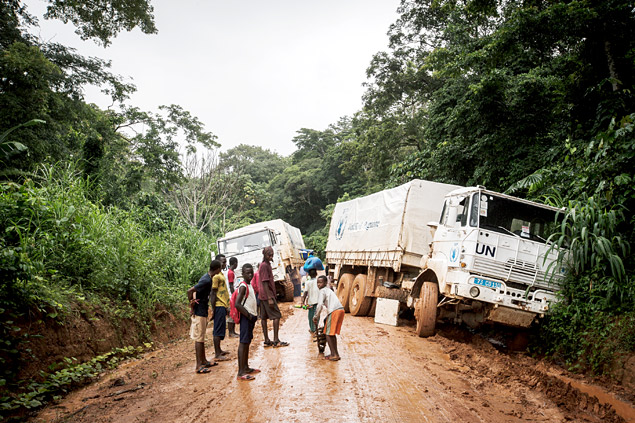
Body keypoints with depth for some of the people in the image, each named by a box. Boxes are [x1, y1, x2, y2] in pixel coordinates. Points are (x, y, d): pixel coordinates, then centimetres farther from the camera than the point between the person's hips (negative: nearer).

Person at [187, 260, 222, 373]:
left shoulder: (206, 278, 8)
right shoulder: (207, 281, -22)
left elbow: (196, 290, 18)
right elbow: (190, 291, -27)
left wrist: (193, 301, 4)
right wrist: (192, 307, -18)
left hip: (203, 312, 9)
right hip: (199, 312, -9)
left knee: (201, 338, 16)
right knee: (199, 338, -3)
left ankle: (204, 361, 27)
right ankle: (199, 366, 3)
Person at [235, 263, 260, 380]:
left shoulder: (249, 285, 13)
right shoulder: (243, 286, -16)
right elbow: (237, 304, -23)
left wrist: (254, 315, 12)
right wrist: (248, 315, -17)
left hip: (251, 317, 10)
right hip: (246, 317, -10)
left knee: (247, 342, 15)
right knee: (243, 343, -8)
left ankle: (246, 367, 24)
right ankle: (241, 372, -7)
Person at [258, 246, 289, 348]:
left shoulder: (267, 265, 15)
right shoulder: (264, 266, -16)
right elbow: (265, 283, -20)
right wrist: (270, 298, -22)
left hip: (263, 296, 9)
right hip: (267, 295, -9)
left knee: (264, 317, 9)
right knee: (277, 316, -5)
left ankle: (267, 341, 13)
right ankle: (276, 340, -4)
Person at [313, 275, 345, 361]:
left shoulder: (322, 291, 0)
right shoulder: (329, 290, 28)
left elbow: (320, 305, -12)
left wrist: (316, 317, -6)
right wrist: (327, 317, 39)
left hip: (334, 311, -9)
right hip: (341, 310, 9)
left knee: (328, 333, -1)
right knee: (332, 333, 17)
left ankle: (333, 355, -2)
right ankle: (336, 354, 20)